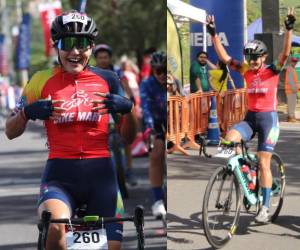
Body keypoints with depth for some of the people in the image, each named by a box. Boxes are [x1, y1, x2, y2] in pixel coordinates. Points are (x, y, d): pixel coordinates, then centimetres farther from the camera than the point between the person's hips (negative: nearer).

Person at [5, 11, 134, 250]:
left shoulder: (106, 80, 7)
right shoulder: (42, 81, 4)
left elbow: (126, 134, 11)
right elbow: (10, 132, 7)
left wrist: (127, 107, -10)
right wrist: (28, 111, -13)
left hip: (100, 175, 2)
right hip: (60, 176, -2)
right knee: (55, 229, -32)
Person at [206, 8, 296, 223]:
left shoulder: (272, 71, -5)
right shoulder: (246, 70, 4)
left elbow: (285, 54, -20)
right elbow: (224, 57, 1)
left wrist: (289, 29, -32)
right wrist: (213, 34, -6)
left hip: (268, 117, -4)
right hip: (250, 117, 4)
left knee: (264, 164, -5)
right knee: (229, 138, -26)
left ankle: (265, 208, 1)